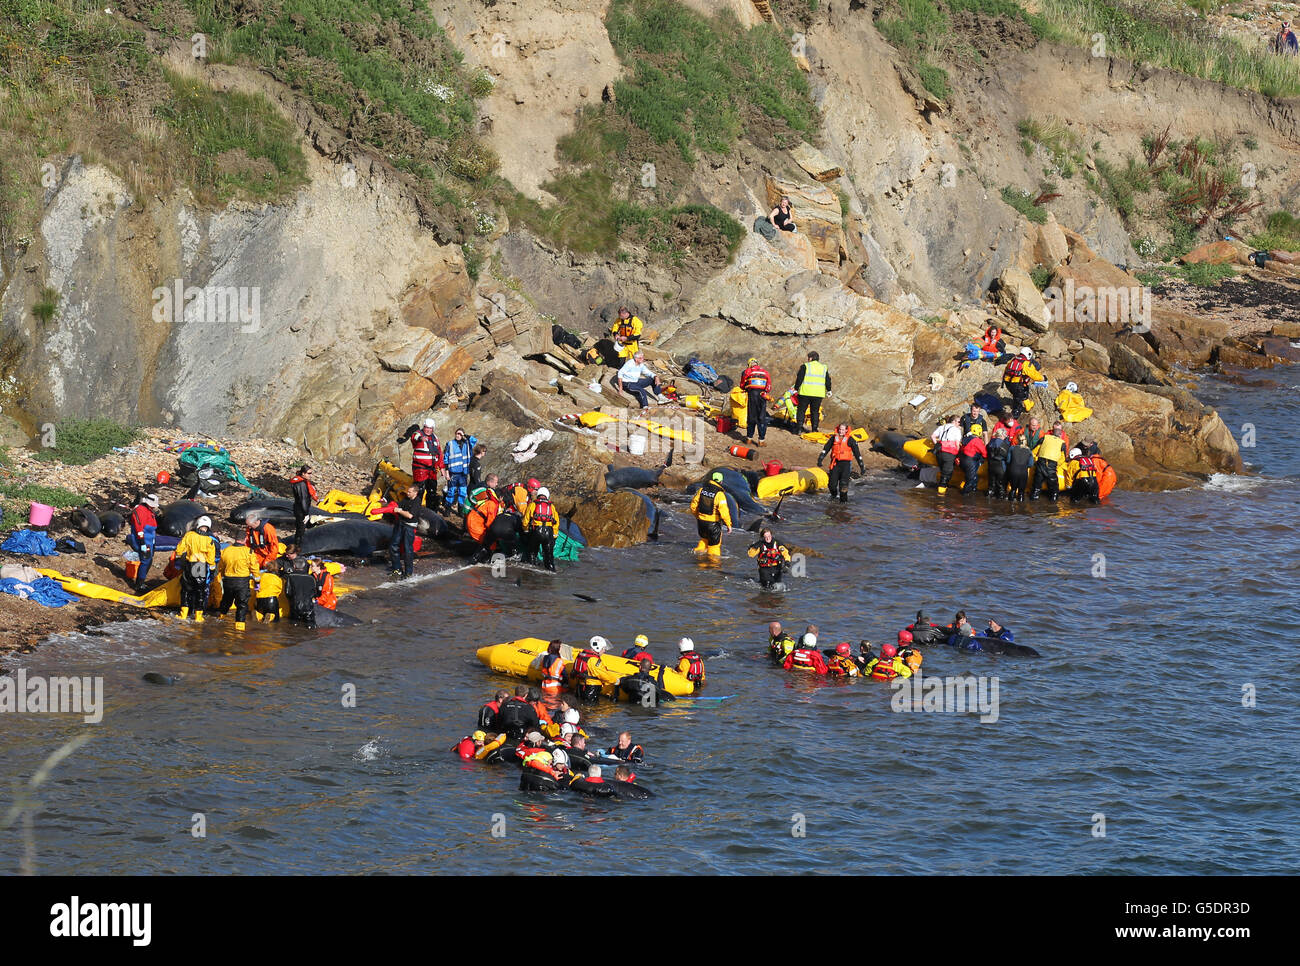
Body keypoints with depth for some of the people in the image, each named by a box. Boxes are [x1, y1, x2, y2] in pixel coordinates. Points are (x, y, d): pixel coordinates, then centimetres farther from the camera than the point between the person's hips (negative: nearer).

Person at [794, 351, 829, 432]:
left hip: (806, 392, -3)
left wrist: (796, 389, 4)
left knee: (801, 410, 6)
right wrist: (829, 390, 29)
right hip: (819, 394, 3)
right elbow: (828, 381, 16)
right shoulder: (824, 368, 10)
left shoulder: (805, 366, -3)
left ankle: (799, 428, 1)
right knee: (815, 411, 12)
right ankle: (814, 429, 9)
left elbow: (799, 379, -4)